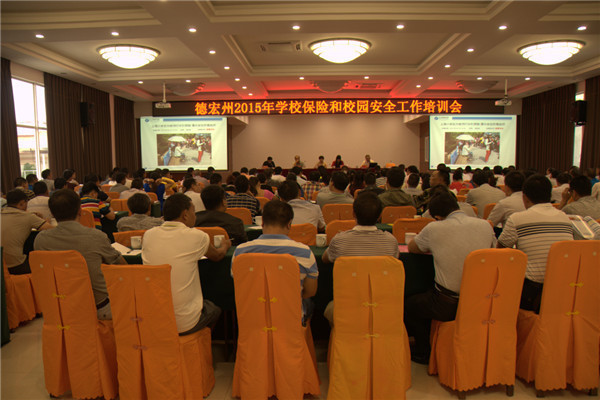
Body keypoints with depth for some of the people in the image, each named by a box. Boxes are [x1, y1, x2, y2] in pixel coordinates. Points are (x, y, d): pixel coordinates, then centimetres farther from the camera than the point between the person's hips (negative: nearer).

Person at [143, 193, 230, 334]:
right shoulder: (196, 236, -13)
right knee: (214, 309, 27)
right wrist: (224, 246, 31)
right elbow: (217, 256, 8)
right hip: (185, 324, -4)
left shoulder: (149, 235, -2)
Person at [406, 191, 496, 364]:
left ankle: (423, 352, 34)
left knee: (410, 305, 22)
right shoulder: (485, 225, -1)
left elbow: (411, 248, 7)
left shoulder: (434, 229, -12)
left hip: (449, 306, -5)